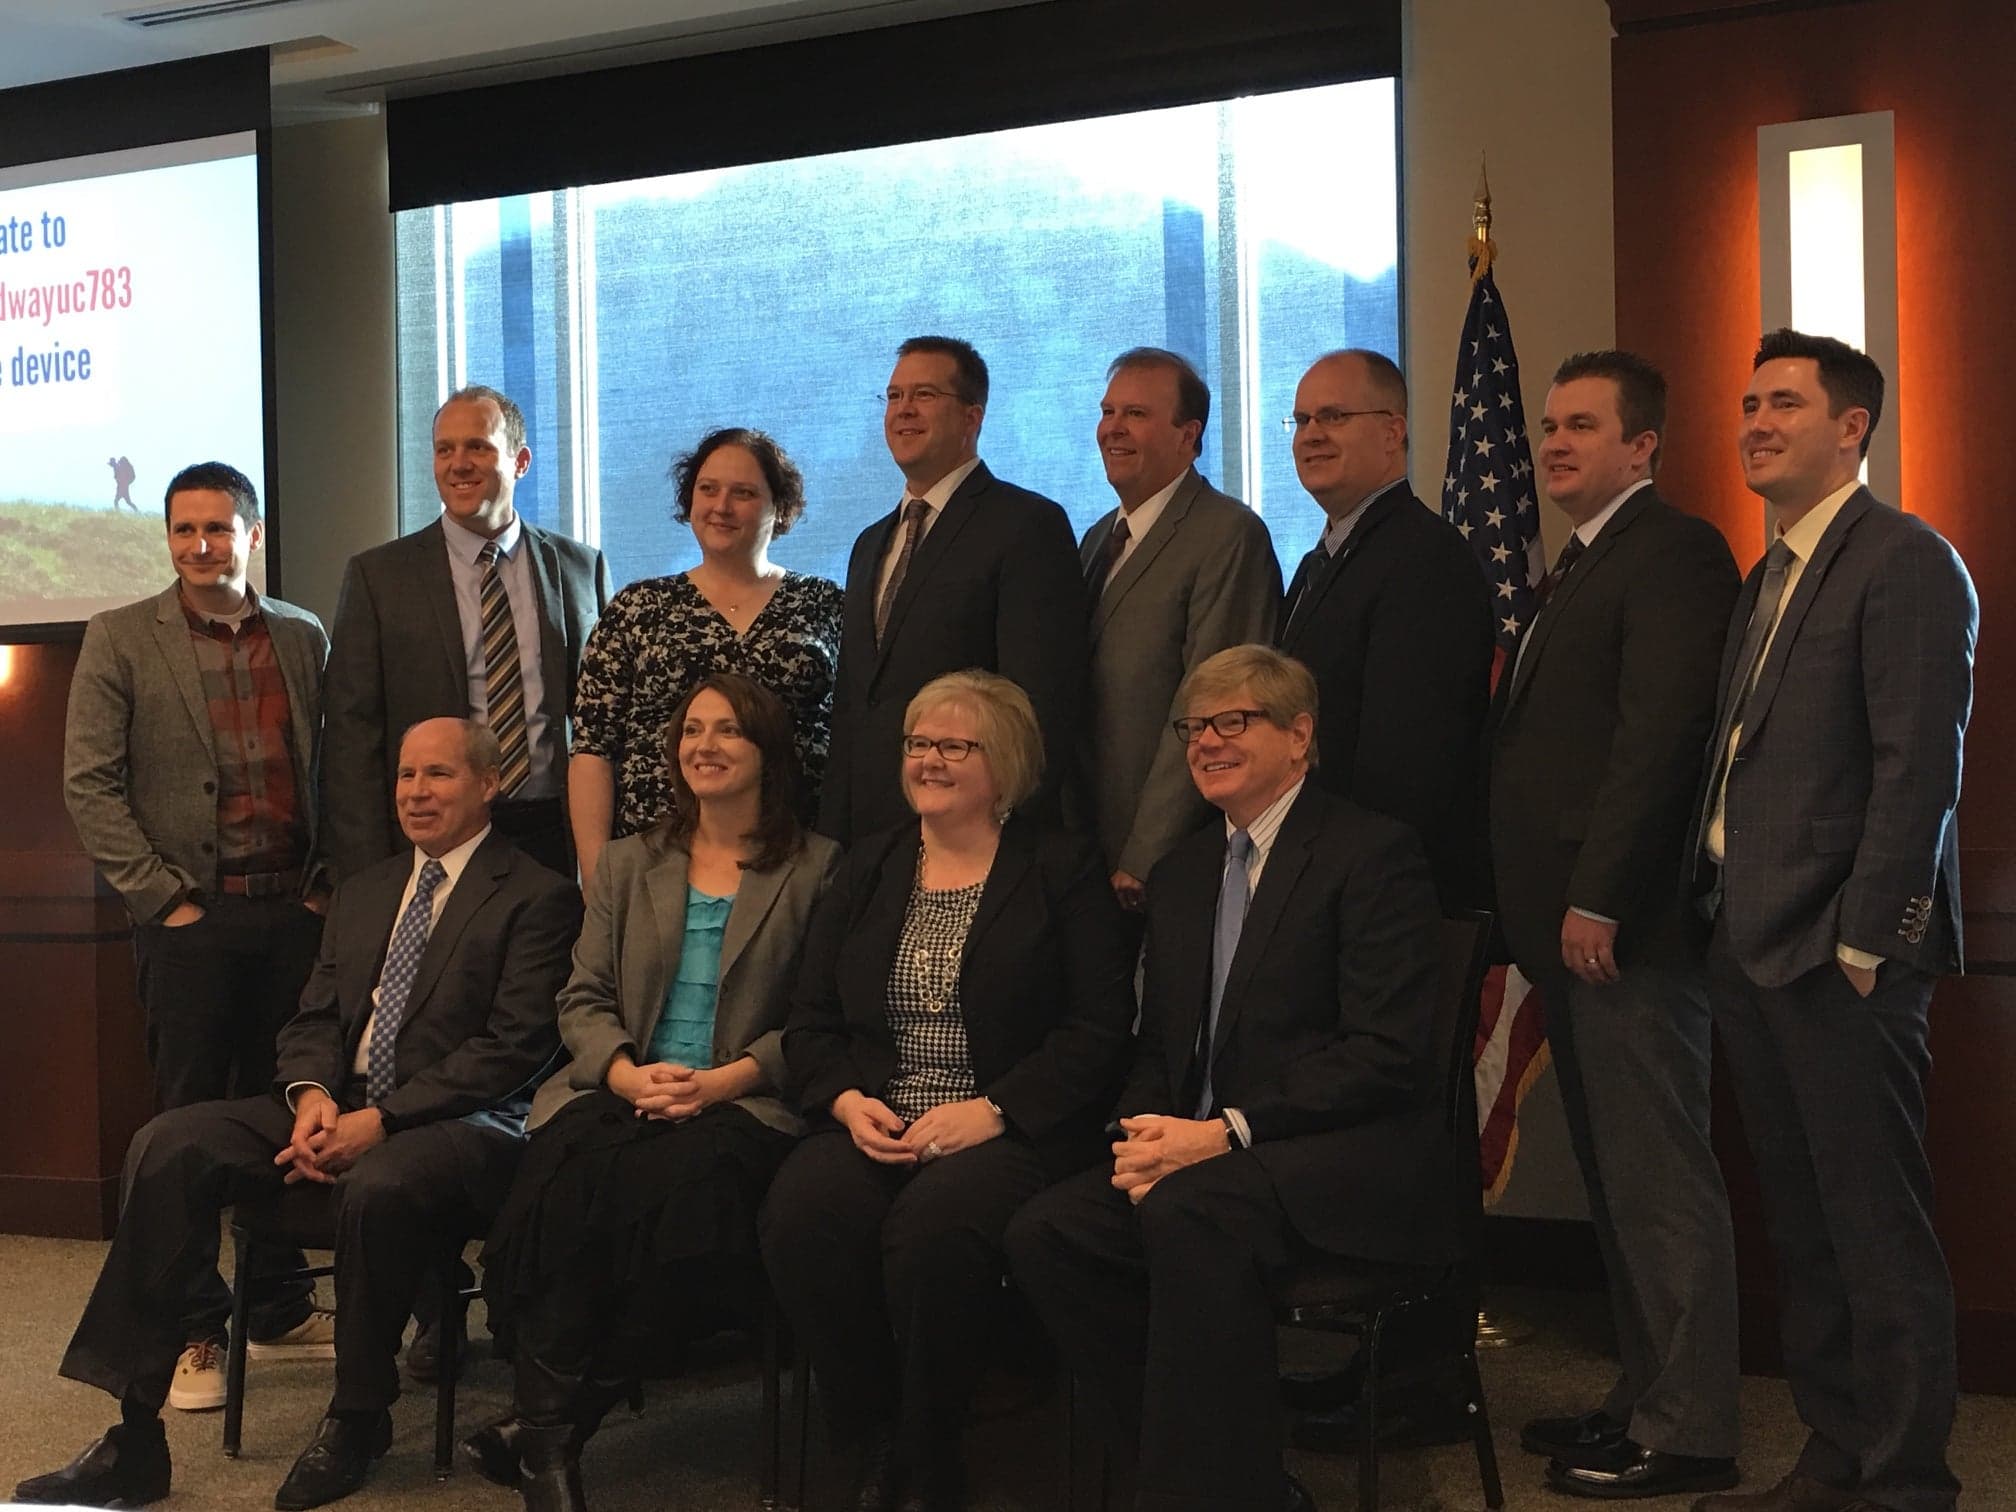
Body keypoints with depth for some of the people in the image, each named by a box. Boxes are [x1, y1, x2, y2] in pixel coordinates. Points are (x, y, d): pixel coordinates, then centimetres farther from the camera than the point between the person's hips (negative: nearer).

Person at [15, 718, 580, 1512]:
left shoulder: (537, 898, -1)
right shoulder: (361, 893, 22)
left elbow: (512, 1047, -11)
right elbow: (313, 1019, 17)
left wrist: (381, 1119, -19)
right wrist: (311, 1096, -7)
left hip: (458, 1121, -6)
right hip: (338, 1109, 7)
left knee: (378, 1186, -39)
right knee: (168, 1145, -16)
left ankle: (358, 1420, -13)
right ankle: (135, 1433, -17)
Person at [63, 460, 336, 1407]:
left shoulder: (303, 637, 10)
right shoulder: (120, 639, 1)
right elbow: (88, 783, -3)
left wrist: (330, 883, 5)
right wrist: (162, 896, -9)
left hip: (295, 913, 3)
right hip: (192, 919, -3)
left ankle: (280, 1310, 21)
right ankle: (194, 1333, 10)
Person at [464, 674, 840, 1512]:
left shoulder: (816, 867, 9)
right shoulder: (628, 862, 22)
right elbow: (583, 998, 15)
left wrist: (720, 1081, -13)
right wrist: (627, 1072, -7)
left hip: (744, 1101, -3)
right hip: (619, 1089, 3)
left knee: (672, 1179, -36)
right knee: (564, 1178, -32)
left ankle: (545, 1423, -26)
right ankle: (548, 1438, -25)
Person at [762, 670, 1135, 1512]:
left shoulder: (1064, 871, 6)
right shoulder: (867, 868, 19)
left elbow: (1098, 1029, -4)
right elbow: (810, 1022, 16)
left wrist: (991, 1111, -15)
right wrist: (846, 1100, -6)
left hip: (1005, 1130, -3)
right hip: (873, 1123, 4)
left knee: (935, 1222, -35)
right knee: (801, 1213, -29)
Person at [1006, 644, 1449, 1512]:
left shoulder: (1375, 854, -4)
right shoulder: (1181, 874, 19)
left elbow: (1387, 1053, -14)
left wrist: (1224, 1132, -19)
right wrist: (1143, 1136, -3)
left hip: (1354, 1162, -7)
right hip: (1197, 1159, 7)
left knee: (1189, 1210, -35)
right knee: (1046, 1234, -18)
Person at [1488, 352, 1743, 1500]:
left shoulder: (1674, 552, -9)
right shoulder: (1580, 566, 22)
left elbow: (1659, 736, -18)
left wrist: (1597, 900, -20)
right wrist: (1540, 907, 13)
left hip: (1627, 925, -10)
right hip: (1573, 922, 10)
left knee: (1660, 1180, -4)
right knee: (1616, 1178, 14)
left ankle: (1687, 1431, 3)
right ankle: (1646, 1396, 22)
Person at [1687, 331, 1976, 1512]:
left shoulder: (1905, 562, -9)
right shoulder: (1771, 575, 18)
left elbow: (1919, 768, -16)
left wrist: (1862, 942, -18)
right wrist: (1727, 914, 10)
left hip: (1836, 954, -9)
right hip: (1754, 948, 9)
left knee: (1880, 1235, -2)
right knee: (1802, 1228, 14)